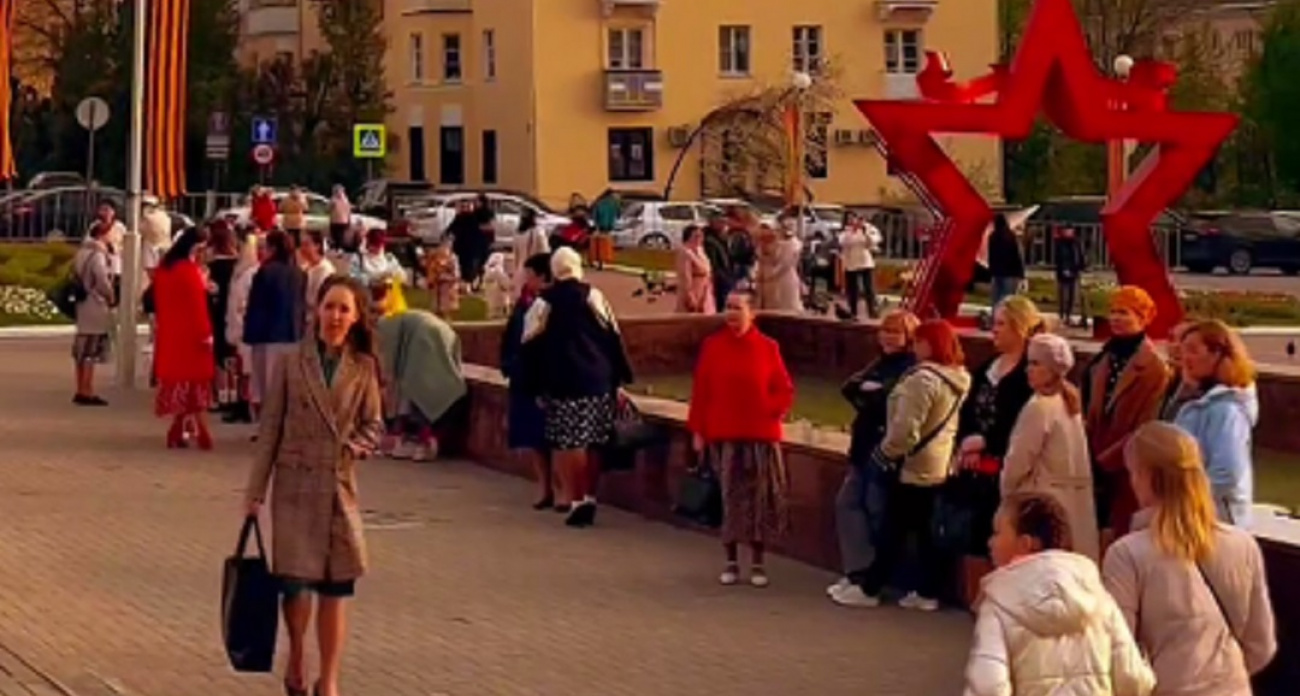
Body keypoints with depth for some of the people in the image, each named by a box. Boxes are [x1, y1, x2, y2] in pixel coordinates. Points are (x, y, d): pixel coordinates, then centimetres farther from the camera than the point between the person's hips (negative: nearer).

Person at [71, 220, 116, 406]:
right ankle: (87, 392, -6)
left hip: (83, 305, 9)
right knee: (91, 351, -6)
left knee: (82, 350, 14)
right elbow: (103, 280, -21)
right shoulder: (98, 255, -17)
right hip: (96, 307, -9)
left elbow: (77, 276, 14)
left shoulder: (82, 252, 11)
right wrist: (112, 298, -4)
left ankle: (81, 391, 20)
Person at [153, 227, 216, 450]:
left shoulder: (163, 268, 9)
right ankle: (202, 433, -4)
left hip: (169, 334, 7)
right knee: (195, 381, -3)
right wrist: (205, 333, -17)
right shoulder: (189, 270, -16)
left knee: (178, 379, 12)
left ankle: (177, 431, 10)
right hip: (190, 334, -7)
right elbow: (197, 304, -19)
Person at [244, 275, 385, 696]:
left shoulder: (363, 368, 2)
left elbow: (374, 425, 9)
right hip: (295, 484, -1)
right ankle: (296, 658, 25)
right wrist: (255, 490, 0)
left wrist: (353, 449, -13)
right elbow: (270, 428, 1)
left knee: (334, 589, 2)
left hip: (339, 486, 1)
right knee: (294, 581, -3)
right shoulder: (291, 362, -2)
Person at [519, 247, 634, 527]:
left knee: (565, 445, 1)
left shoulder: (542, 304, 1)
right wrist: (619, 380, 7)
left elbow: (530, 347, 2)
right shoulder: (594, 297, 2)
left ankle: (576, 501, -5)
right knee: (591, 444, 12)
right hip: (598, 383, 2)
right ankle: (589, 496, 10)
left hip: (560, 385, -2)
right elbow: (613, 338, 2)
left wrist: (535, 388, 9)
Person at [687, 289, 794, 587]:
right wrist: (697, 431, -1)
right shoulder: (712, 346, 0)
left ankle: (757, 564, 14)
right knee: (729, 498, 3)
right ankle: (731, 562, 15)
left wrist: (775, 410, -12)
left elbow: (784, 389, 6)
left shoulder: (767, 347, 0)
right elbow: (700, 391, 1)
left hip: (760, 436, 0)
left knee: (759, 498, 3)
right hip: (723, 436, 0)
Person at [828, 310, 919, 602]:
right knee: (847, 503, 8)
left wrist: (865, 393, -7)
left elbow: (887, 400, -24)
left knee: (877, 511, -2)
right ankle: (857, 571, 13)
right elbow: (849, 388, 5)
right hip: (865, 446, 9)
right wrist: (870, 393, -13)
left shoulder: (913, 369, -13)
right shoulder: (881, 364, 15)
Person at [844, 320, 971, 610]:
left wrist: (885, 453, -10)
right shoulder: (959, 378, 8)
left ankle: (869, 588, 8)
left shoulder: (924, 378, -21)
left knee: (894, 528, 0)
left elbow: (905, 429, -25)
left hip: (913, 465, -8)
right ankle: (927, 591, 13)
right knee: (925, 528, 12)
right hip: (939, 464, 8)